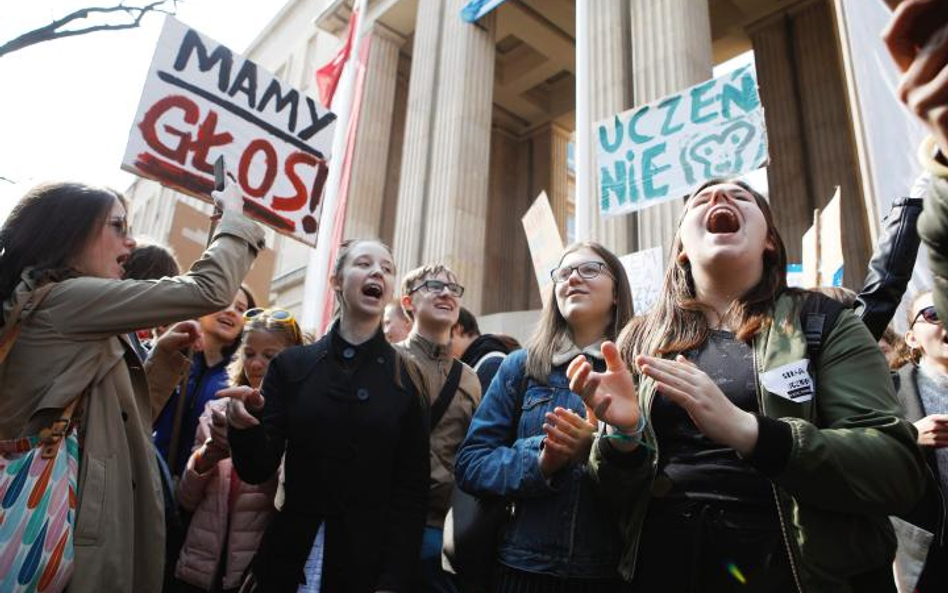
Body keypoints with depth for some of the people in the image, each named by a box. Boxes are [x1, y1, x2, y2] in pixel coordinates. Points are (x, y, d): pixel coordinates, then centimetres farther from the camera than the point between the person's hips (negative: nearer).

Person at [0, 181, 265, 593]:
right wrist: (233, 216, -5)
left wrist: (166, 356, 6)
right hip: (75, 525, -10)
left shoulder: (67, 313, 16)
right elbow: (209, 290, -20)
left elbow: (125, 417, 17)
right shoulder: (64, 297, -14)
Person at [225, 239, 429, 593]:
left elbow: (413, 490, -4)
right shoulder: (291, 364, -1)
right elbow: (257, 470, -3)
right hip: (287, 563, 1)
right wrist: (244, 424, -22)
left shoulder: (407, 377, -4)